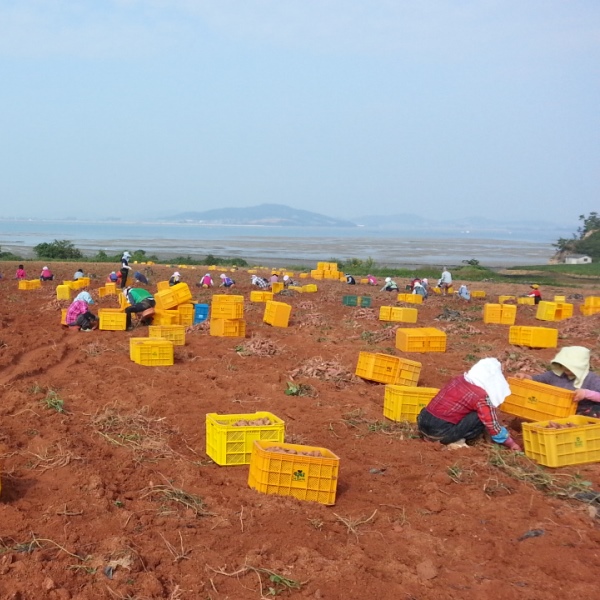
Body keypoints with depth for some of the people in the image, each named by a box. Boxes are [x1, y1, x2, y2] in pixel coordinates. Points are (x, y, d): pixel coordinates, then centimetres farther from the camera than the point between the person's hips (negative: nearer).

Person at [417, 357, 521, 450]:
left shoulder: (459, 379, 14)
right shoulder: (481, 396, -8)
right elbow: (493, 425, 0)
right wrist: (511, 444, 16)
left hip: (422, 422, 7)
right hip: (441, 432, -7)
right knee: (480, 418, 1)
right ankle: (455, 442, -2)